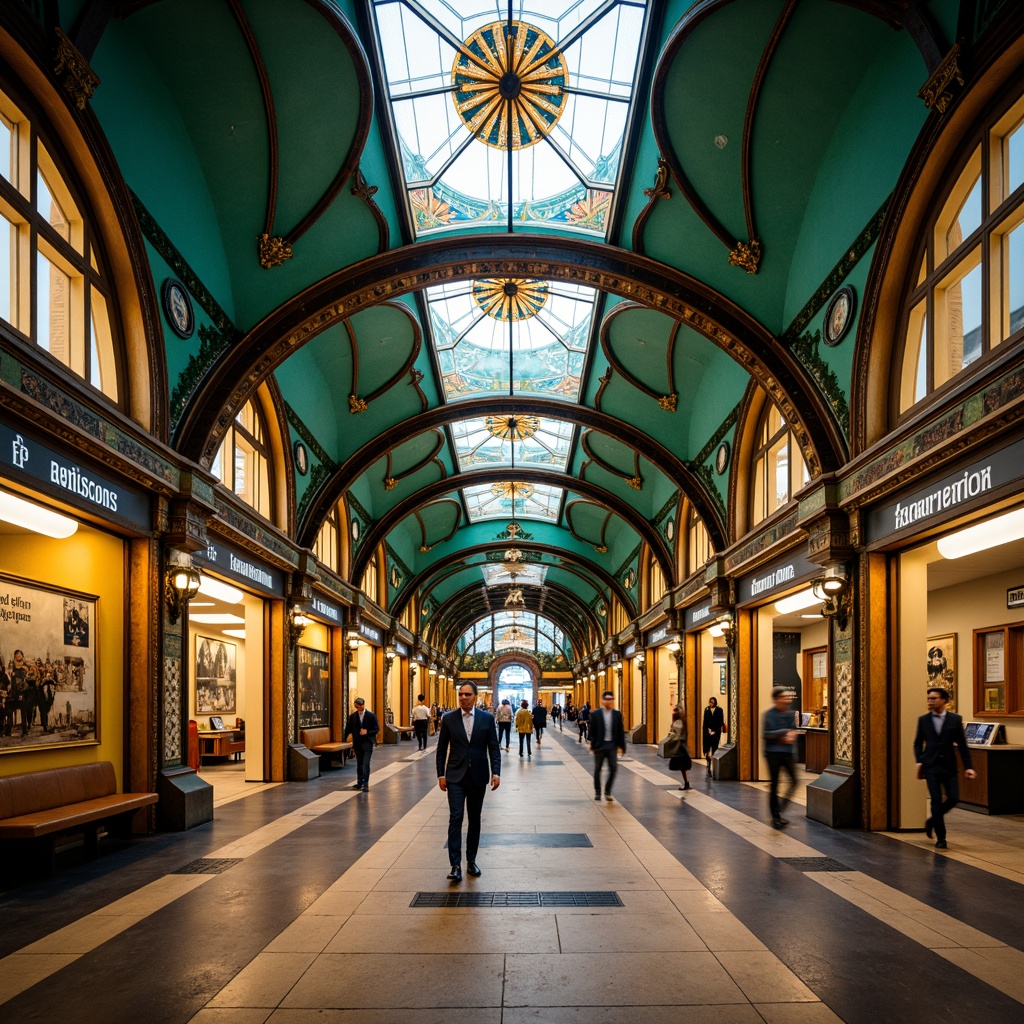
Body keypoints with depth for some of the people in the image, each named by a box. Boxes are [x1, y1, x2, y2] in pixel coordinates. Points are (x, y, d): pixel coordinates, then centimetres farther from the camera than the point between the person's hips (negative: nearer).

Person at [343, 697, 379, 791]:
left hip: (367, 743, -3)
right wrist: (344, 738, -10)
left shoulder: (371, 715, -4)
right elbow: (348, 729, 4)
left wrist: (367, 732, -19)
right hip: (357, 743, 3)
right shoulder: (352, 716, 3)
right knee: (359, 764, 15)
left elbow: (377, 729, -3)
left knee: (366, 763, -12)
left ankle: (366, 784, -9)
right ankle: (359, 782, 27)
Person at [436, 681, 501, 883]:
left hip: (478, 777, 1)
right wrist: (441, 775, 0)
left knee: (475, 819, 10)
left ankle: (471, 861, 22)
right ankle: (455, 866, -10)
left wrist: (496, 773, -9)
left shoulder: (487, 718, -1)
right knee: (455, 818, -9)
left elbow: (494, 748, 0)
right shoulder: (448, 719, -1)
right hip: (456, 776, -1)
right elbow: (441, 749, 5)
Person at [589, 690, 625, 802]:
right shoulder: (595, 714, -3)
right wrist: (593, 746, -8)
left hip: (612, 745, 1)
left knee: (613, 768, -6)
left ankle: (607, 791, 9)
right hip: (599, 746, -1)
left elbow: (621, 731, 4)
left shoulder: (617, 714, 4)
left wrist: (621, 746, 0)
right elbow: (592, 731, -3)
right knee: (597, 769, 8)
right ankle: (597, 792, 22)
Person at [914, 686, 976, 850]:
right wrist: (919, 761, -4)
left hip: (949, 766, 1)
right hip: (931, 766, -1)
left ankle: (933, 821, 23)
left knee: (954, 798, -4)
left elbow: (962, 744, 2)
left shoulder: (955, 719, 1)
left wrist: (968, 766, -3)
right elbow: (918, 743, 10)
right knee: (936, 799, -6)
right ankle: (940, 838, 4)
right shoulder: (923, 720, 3)